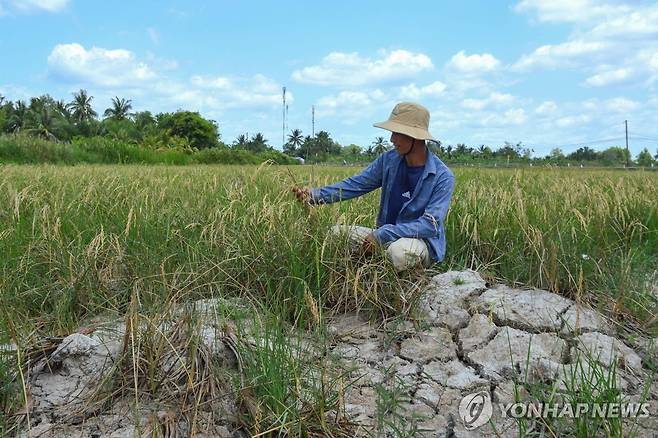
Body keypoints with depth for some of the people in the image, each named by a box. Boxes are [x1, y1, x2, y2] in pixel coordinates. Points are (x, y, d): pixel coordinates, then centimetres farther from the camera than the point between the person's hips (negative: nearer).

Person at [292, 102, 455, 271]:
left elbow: (431, 225, -24)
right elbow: (355, 184, 0)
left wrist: (381, 235, -29)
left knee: (399, 251, -38)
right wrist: (316, 195, -15)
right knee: (336, 232, -10)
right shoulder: (389, 160, 0)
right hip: (387, 236, 5)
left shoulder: (443, 177, -16)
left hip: (424, 241, -5)